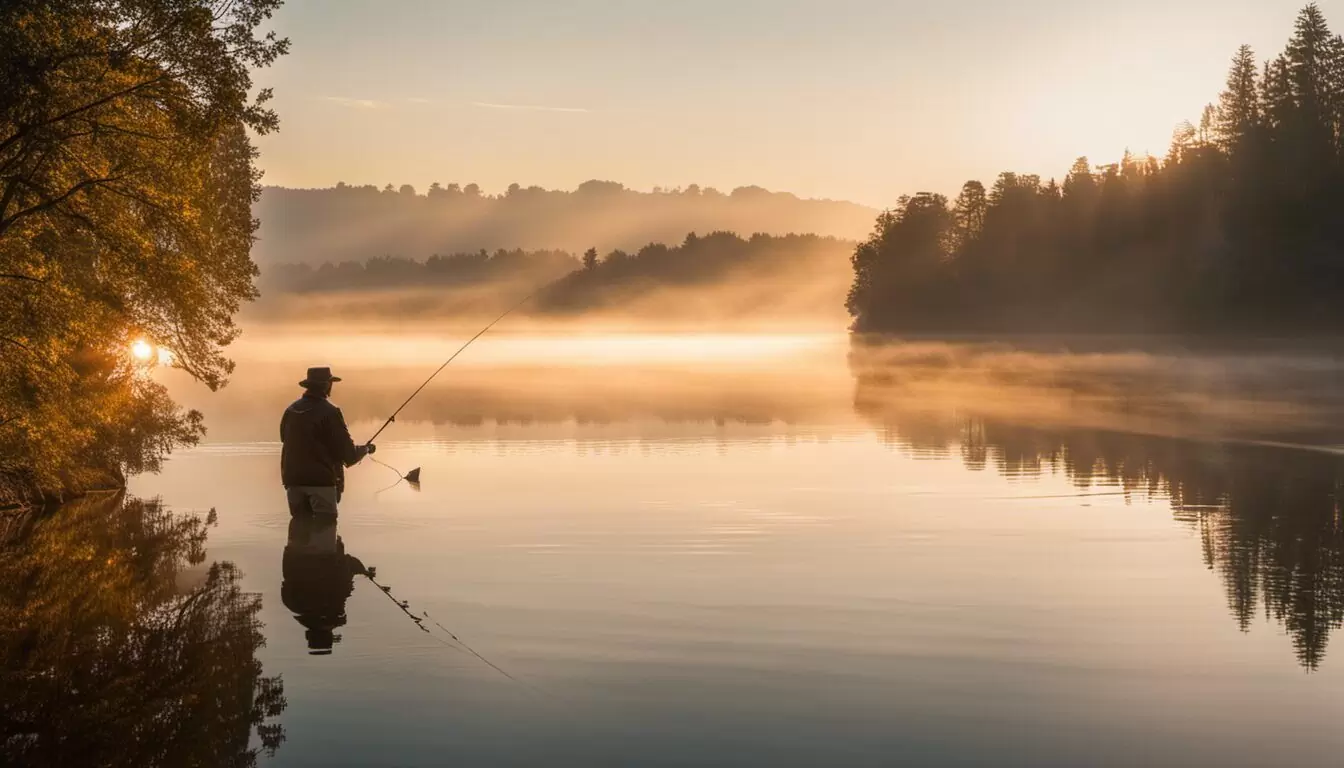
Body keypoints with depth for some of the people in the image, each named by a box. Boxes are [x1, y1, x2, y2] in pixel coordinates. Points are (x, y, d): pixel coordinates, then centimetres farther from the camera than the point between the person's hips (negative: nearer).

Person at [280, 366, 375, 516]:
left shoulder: (290, 410, 6)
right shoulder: (329, 412, -12)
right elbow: (349, 454, -11)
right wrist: (366, 449, 10)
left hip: (293, 481, 6)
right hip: (321, 481, -6)